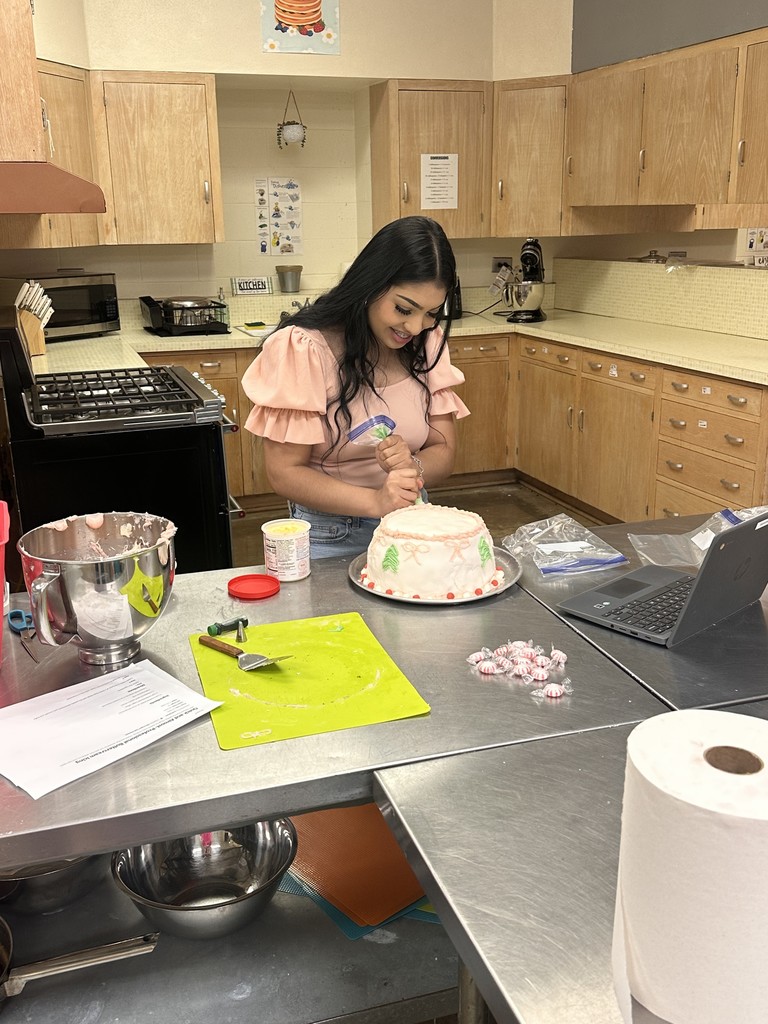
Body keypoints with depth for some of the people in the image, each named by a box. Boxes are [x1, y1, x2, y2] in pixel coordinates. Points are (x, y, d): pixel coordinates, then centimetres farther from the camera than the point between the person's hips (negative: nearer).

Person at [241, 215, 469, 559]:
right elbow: (284, 473, -15)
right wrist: (377, 501, -27)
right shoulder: (304, 348, -16)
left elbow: (443, 453, 2)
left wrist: (412, 467, -22)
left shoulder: (428, 343, -1)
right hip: (329, 539, -5)